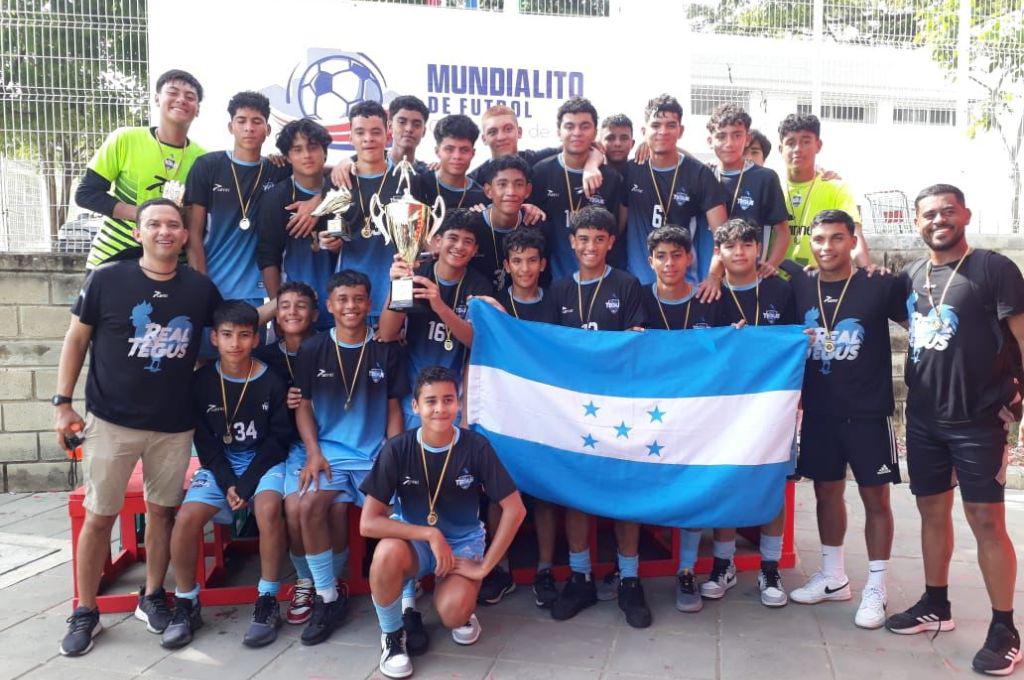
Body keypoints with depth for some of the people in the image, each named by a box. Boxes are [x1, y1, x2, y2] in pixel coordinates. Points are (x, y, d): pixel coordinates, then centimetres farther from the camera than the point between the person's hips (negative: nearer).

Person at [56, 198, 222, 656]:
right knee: (99, 516, 5)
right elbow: (76, 339, 2)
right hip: (111, 421, -2)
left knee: (162, 511, 12)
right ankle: (85, 612, 19)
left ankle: (152, 597, 29)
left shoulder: (202, 289, 1)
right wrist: (63, 403, -1)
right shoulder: (107, 280, -5)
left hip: (175, 426, 2)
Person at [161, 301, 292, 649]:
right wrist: (227, 483, -13)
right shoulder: (203, 381, -2)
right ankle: (186, 604, -1)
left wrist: (245, 485, -14)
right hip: (219, 465, 3)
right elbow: (205, 441, 0)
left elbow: (278, 440, -6)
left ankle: (268, 602, -16)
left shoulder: (272, 382, -8)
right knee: (186, 517, -22)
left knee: (268, 508, -32)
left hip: (264, 462, -2)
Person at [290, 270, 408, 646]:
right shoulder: (313, 350, 4)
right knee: (310, 507, -25)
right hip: (328, 449, 1)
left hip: (376, 452, 0)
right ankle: (327, 598, -6)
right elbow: (303, 406, 7)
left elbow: (394, 409, 6)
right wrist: (313, 453, -7)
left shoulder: (386, 350, 3)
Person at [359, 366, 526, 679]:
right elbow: (368, 523, -20)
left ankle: (463, 607, 13)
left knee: (453, 614, -28)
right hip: (414, 540, 1)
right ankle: (391, 634, -6)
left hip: (463, 542, 0)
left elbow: (515, 510, -14)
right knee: (388, 552, -35)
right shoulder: (398, 448, -17)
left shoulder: (476, 447, -17)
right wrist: (431, 534, -26)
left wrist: (485, 566, -14)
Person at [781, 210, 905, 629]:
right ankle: (833, 577, 31)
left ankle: (875, 589, 18)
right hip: (819, 411, 3)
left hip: (868, 412, -3)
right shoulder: (798, 285, 0)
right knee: (826, 492, 14)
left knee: (875, 498, 4)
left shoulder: (879, 286, -7)